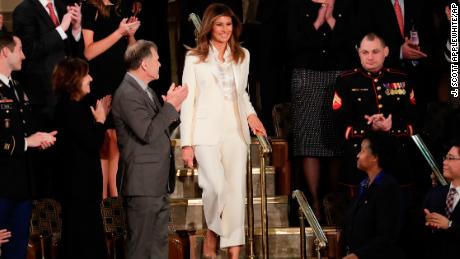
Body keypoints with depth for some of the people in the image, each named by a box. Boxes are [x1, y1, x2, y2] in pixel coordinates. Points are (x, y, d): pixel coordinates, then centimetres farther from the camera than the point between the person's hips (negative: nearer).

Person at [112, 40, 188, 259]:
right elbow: (148, 133, -23)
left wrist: (173, 105, 3)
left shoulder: (146, 91, 15)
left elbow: (161, 128, 19)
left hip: (159, 184, 10)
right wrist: (171, 105, -16)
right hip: (143, 185, -10)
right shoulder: (127, 94, -16)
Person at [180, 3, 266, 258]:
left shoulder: (242, 56, 12)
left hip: (235, 131, 4)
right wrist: (187, 143, -4)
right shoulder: (194, 58, 1)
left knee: (236, 190, -2)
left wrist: (250, 114, 2)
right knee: (217, 187, -18)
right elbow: (188, 101, 0)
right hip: (207, 132, -3)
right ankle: (211, 234, 9)